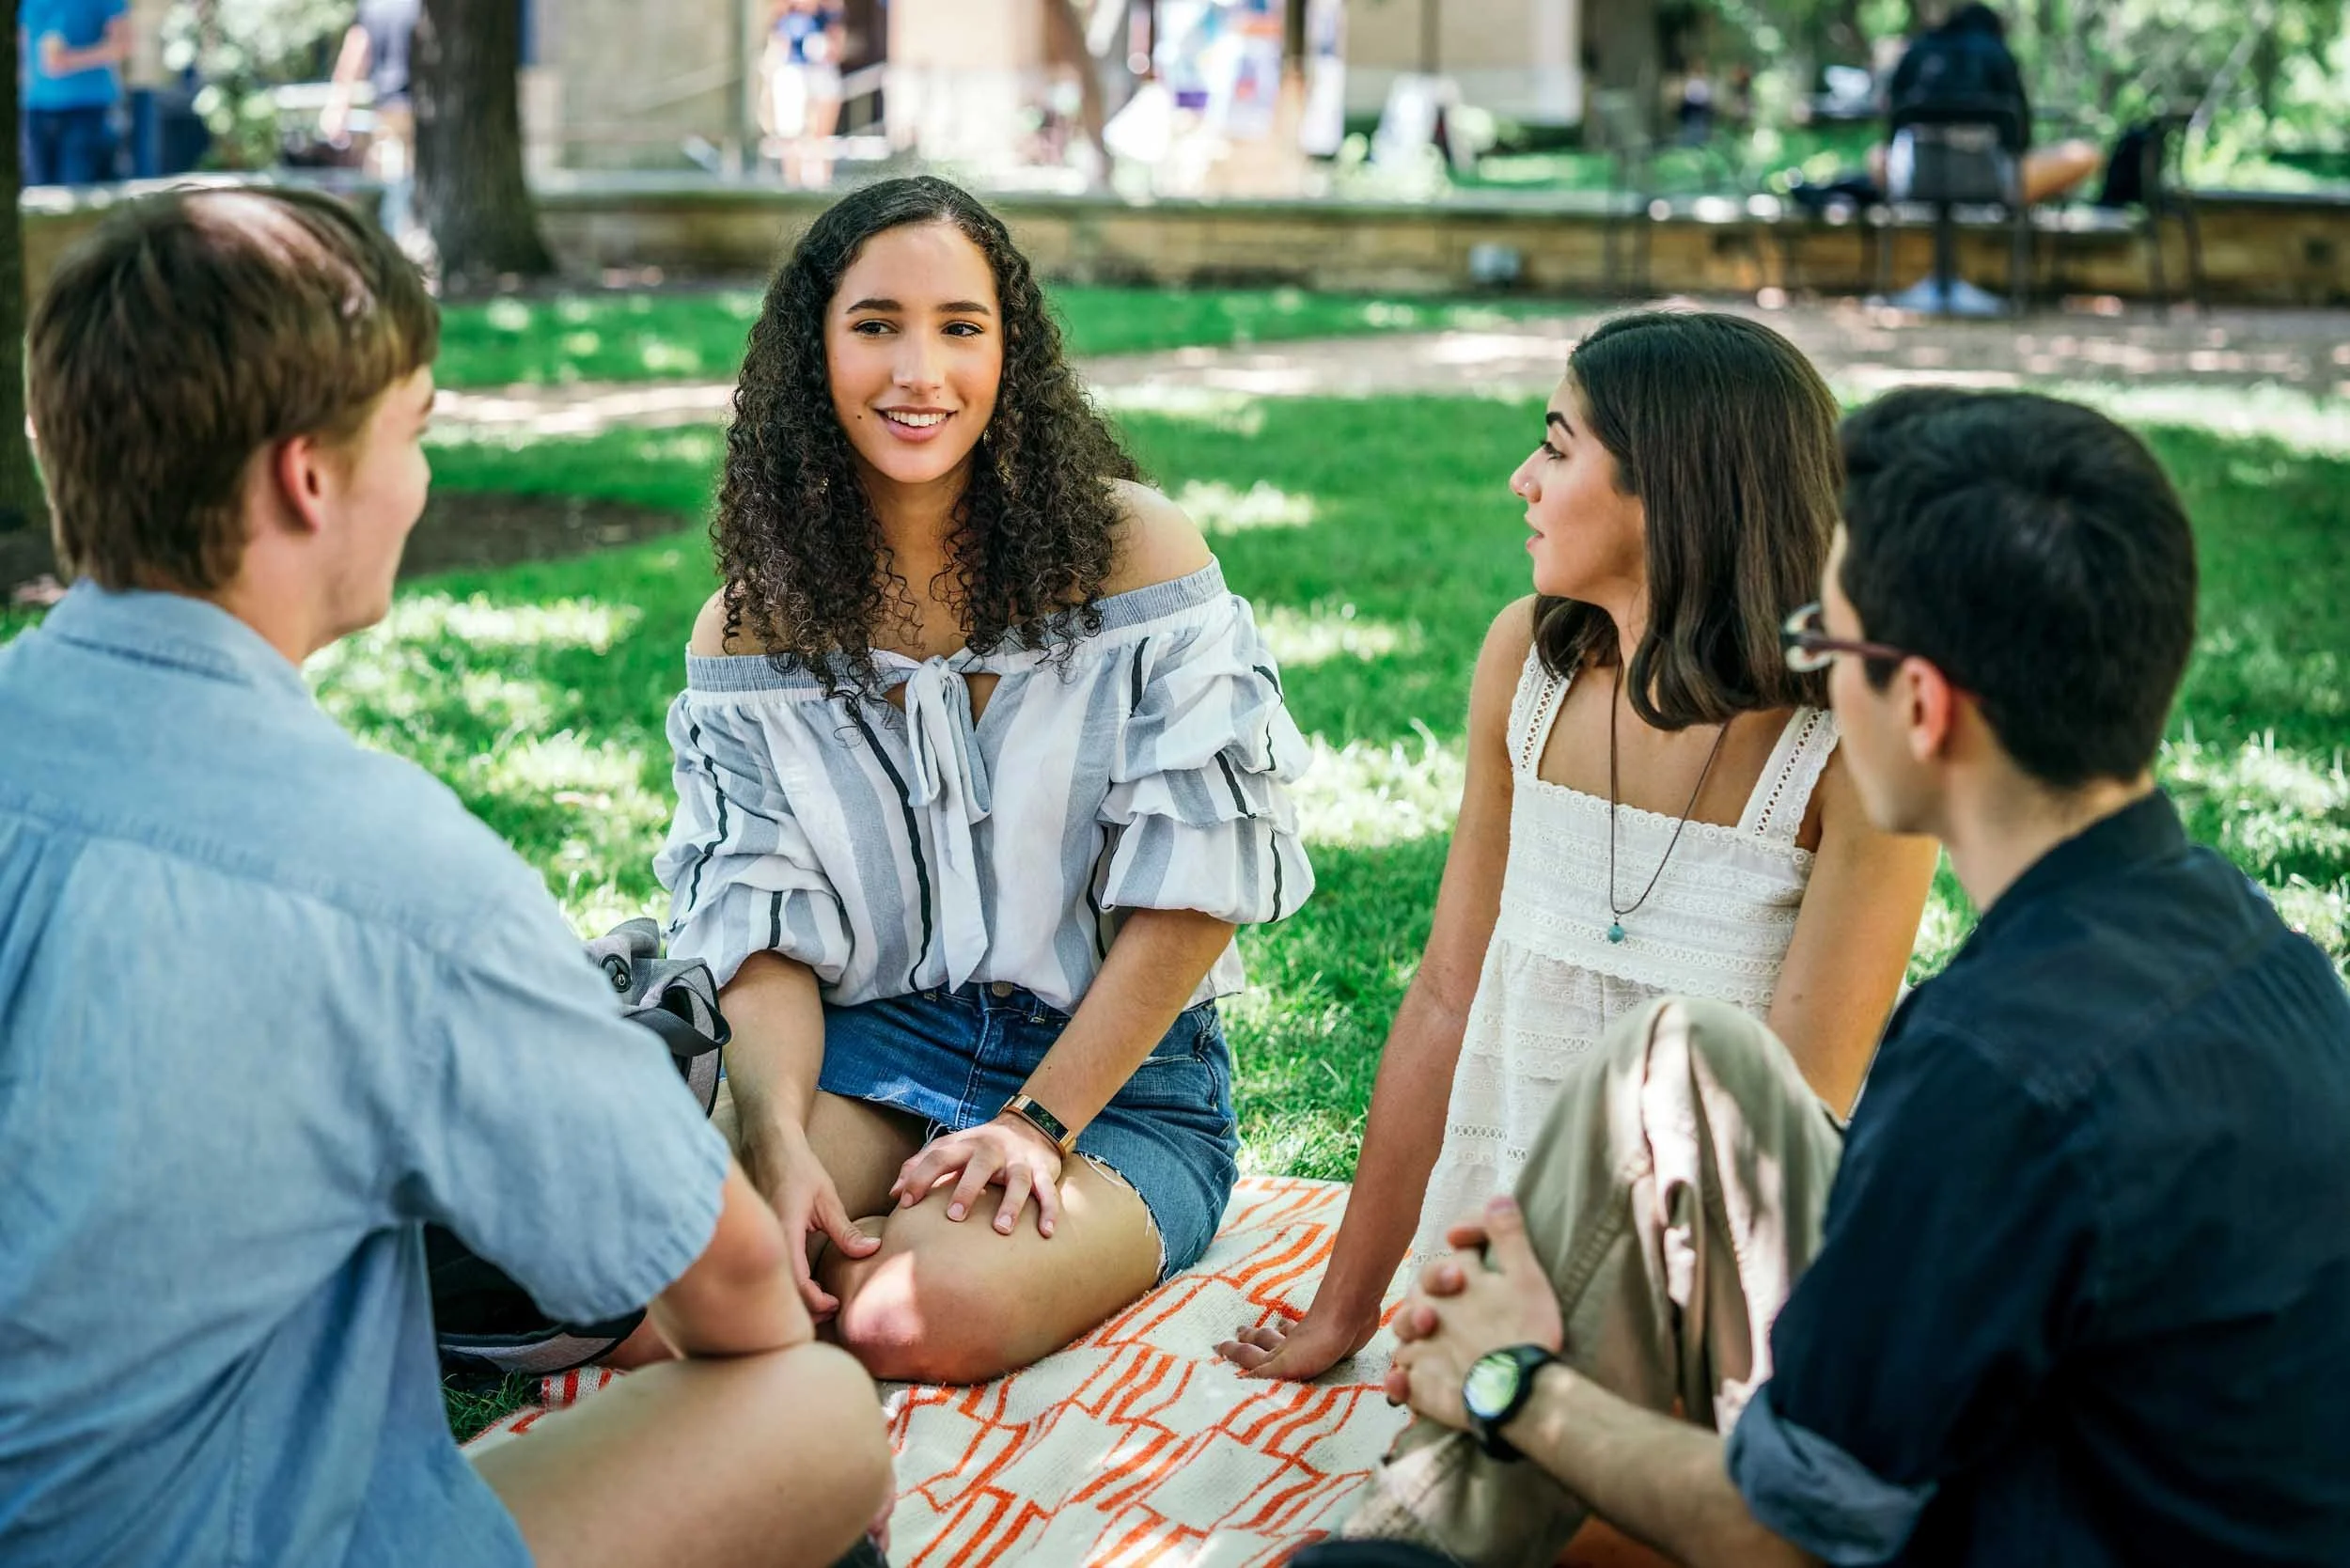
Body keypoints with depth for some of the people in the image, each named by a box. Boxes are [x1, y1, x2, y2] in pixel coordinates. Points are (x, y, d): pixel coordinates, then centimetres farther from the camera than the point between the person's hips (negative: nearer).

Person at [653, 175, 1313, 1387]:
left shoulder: (1125, 548, -7)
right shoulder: (753, 623, 3)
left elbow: (1196, 888, -9)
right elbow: (763, 925, -1)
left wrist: (1037, 1124, -15)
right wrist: (778, 1139, -20)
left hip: (1113, 1070, -2)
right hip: (872, 1042, 2)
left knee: (926, 1319, -31)